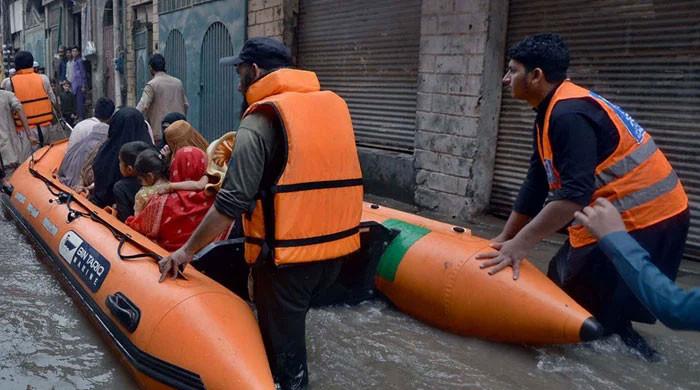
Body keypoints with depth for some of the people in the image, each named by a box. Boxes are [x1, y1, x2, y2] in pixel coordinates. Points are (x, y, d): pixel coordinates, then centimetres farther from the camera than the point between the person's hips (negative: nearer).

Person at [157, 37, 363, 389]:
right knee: (291, 326, 26)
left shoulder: (261, 120, -12)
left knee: (282, 344, 11)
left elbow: (232, 203, -16)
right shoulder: (334, 103, 8)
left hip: (286, 254, -7)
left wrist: (188, 250, -5)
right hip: (336, 246, 7)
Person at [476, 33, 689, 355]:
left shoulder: (568, 115, -23)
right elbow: (536, 185, 11)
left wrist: (520, 245, -29)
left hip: (643, 219, -10)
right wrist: (505, 238, 13)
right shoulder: (551, 114, 9)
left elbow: (574, 194, -30)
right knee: (562, 288, 16)